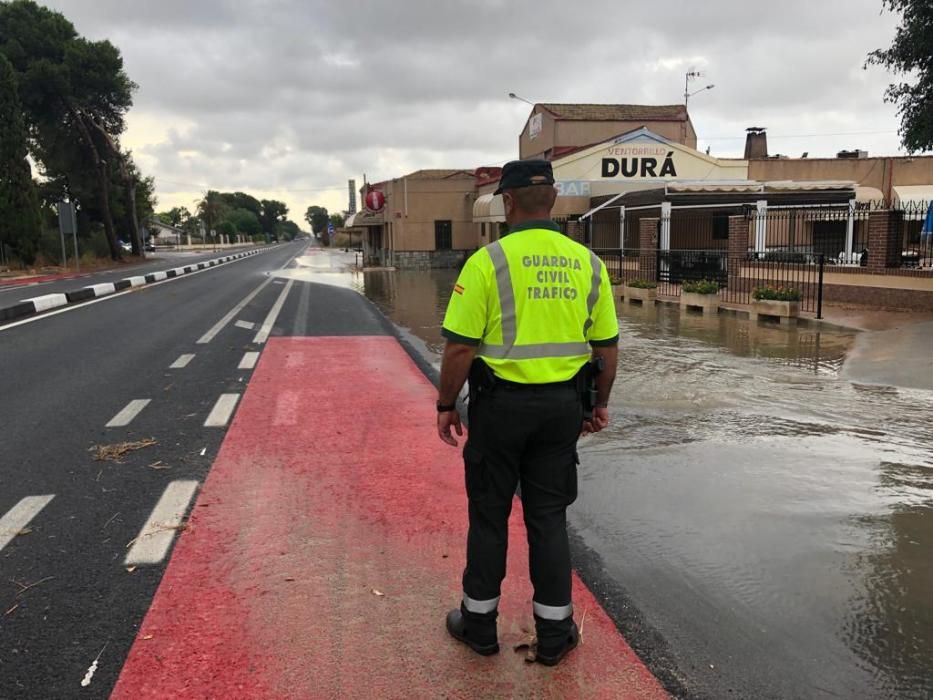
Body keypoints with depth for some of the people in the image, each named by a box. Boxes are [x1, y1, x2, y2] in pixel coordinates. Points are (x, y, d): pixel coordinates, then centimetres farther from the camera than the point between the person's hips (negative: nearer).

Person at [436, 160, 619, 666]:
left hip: (501, 401, -3)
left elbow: (460, 346, -14)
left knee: (489, 515, 12)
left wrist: (446, 405, -1)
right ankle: (554, 633, 22)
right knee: (548, 517, 13)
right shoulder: (587, 263, 0)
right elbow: (607, 345, 5)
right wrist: (600, 403, 18)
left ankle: (479, 623, 26)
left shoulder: (488, 261, -13)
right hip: (562, 405, 4)